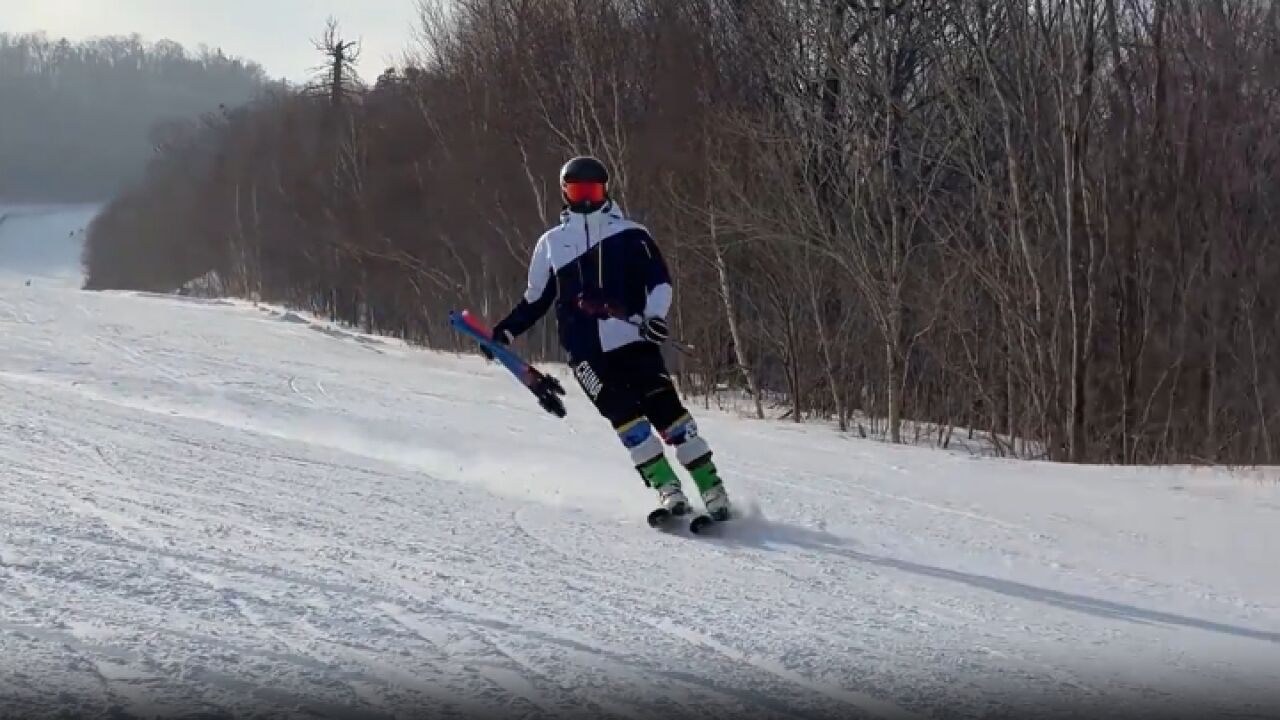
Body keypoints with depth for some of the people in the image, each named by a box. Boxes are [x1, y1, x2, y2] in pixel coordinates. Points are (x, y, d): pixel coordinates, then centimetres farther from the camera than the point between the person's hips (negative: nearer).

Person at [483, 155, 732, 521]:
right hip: (585, 351, 1)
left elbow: (659, 279, 2)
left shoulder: (630, 234, 9)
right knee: (623, 413, -16)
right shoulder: (551, 243, 17)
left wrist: (655, 315, -16)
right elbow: (536, 300, 24)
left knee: (664, 407, -12)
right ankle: (666, 487, -16)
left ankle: (710, 487, -8)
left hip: (632, 341, -1)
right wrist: (505, 331, 15)